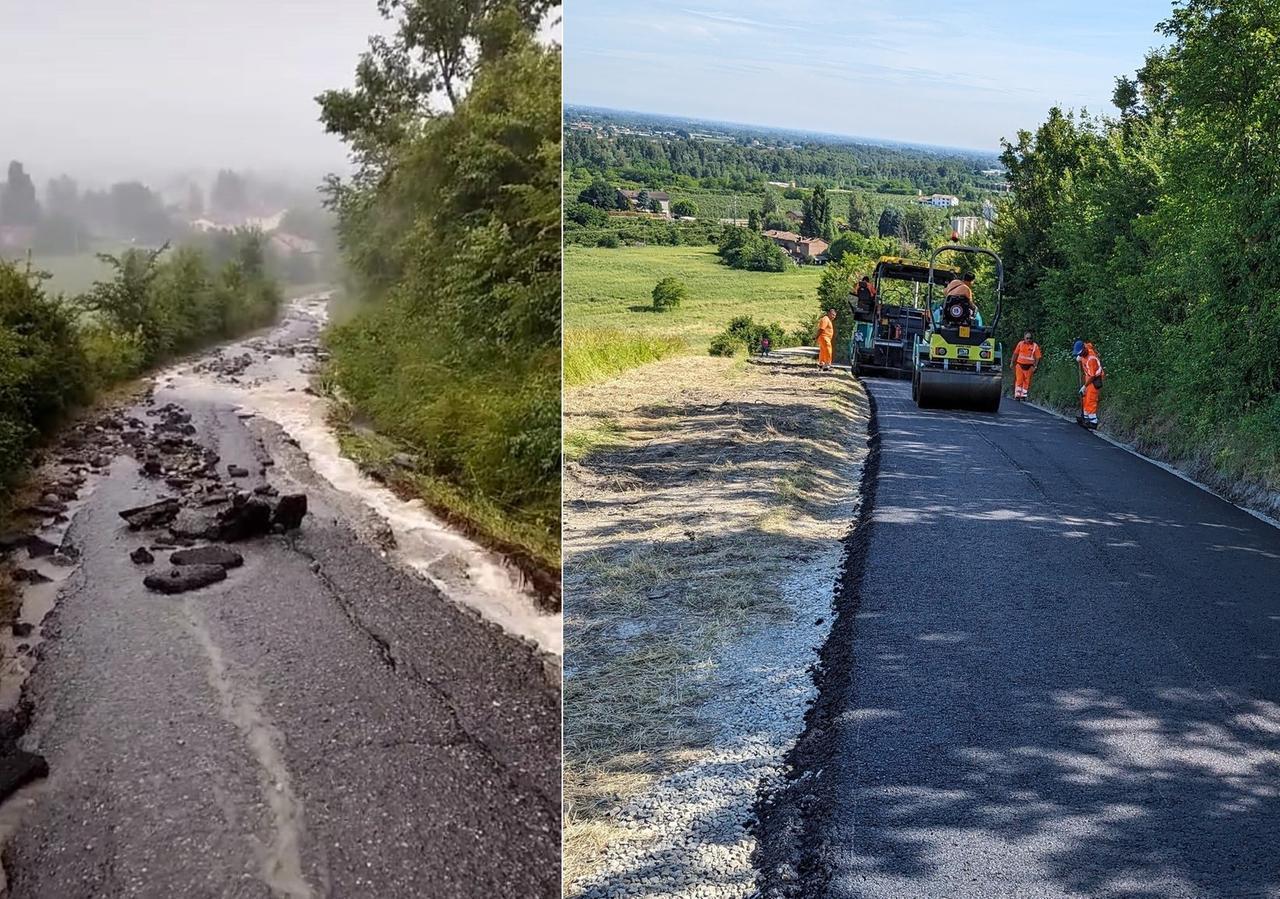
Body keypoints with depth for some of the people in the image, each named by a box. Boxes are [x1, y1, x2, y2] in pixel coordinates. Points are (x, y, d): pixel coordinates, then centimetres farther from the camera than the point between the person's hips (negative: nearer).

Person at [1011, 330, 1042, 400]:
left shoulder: (1035, 346, -3)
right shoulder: (1020, 344, 3)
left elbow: (1037, 357, -2)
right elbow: (1015, 354, 11)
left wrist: (1035, 367, -9)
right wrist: (1012, 363, 11)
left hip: (1029, 367, -1)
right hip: (1020, 365, 1)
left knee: (1027, 381, 3)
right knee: (1019, 381, -1)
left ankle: (1023, 395, 12)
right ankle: (1017, 395, 4)